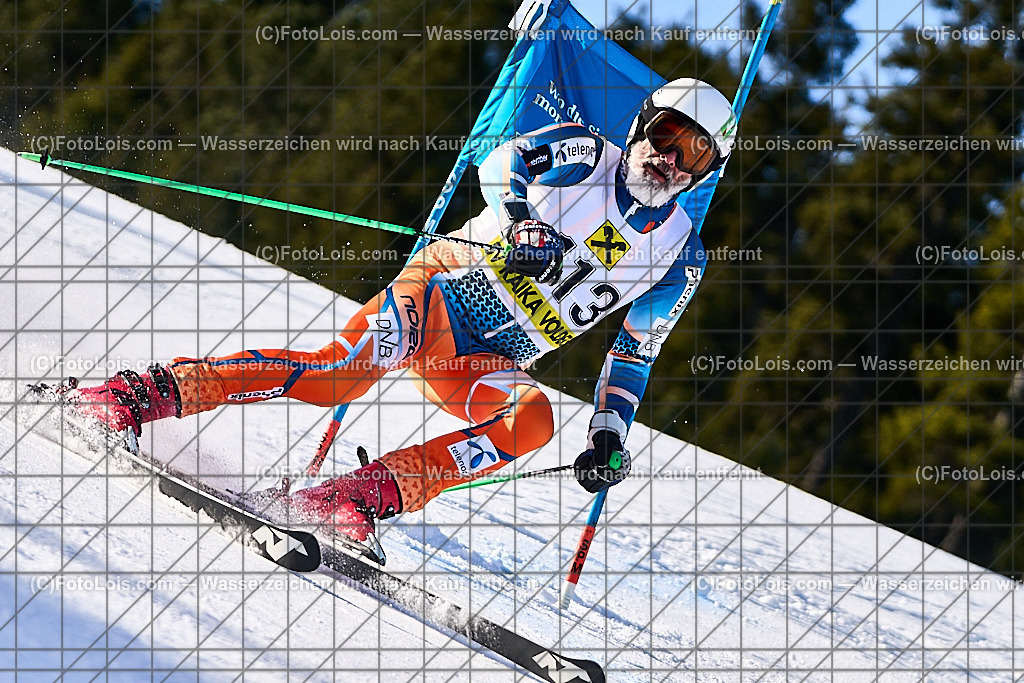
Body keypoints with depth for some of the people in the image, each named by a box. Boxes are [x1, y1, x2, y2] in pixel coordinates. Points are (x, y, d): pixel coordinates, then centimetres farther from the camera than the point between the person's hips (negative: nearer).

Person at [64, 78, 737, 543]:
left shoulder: (680, 257, 10)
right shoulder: (581, 151, 2)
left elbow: (635, 354, 17)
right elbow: (500, 163, -12)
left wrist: (610, 437, 4)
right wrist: (522, 219, -33)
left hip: (488, 363, 3)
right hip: (444, 287, -3)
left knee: (532, 420, -32)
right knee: (342, 370, -32)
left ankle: (364, 496, -34)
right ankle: (150, 391, -26)